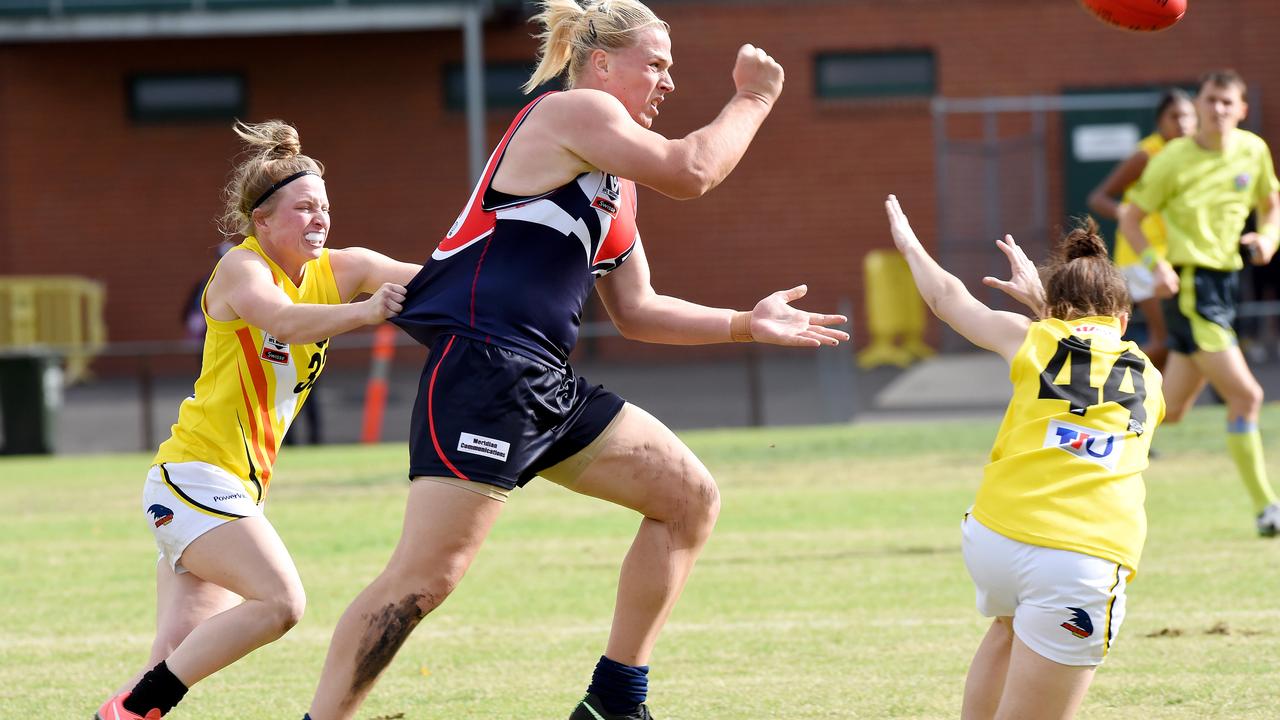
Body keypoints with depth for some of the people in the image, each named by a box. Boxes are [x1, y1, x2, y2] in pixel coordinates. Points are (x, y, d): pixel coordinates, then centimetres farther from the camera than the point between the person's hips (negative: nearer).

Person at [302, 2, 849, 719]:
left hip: (547, 385, 10)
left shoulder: (616, 186, 24)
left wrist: (747, 324, 22)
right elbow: (692, 171, -12)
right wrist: (753, 98, 2)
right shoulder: (574, 110, -4)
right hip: (481, 365, -10)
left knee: (691, 498, 10)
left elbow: (636, 310, 29)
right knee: (425, 576, -18)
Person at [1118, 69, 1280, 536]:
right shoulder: (1174, 160, -9)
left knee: (1170, 410, 11)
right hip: (1189, 285, -7)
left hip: (1227, 283, 7)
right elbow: (1130, 218, -1)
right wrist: (1157, 265, -17)